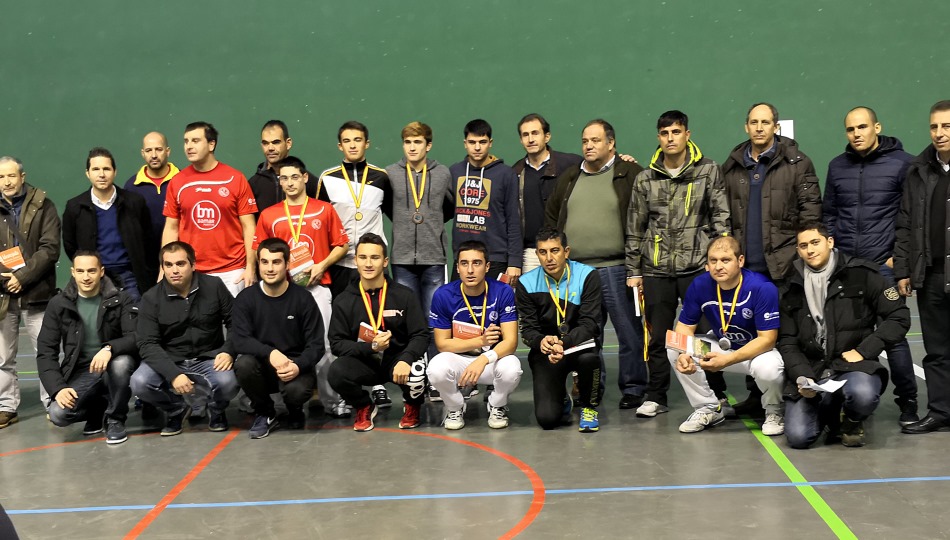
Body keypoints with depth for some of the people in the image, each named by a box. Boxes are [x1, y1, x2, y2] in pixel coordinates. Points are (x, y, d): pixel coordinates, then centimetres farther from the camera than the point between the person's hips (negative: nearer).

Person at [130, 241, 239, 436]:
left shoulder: (214, 286, -4)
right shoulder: (151, 298, -5)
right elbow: (148, 344, -11)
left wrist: (228, 351, -17)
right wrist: (173, 374, -26)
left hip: (208, 360, -1)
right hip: (169, 362, 1)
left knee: (228, 383, -33)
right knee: (139, 383, -28)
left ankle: (216, 410, 7)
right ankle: (176, 410, 5)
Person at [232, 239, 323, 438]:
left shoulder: (303, 299, -6)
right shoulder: (245, 298, -2)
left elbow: (316, 345, -7)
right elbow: (240, 341, -12)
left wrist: (298, 366, -28)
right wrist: (270, 353, -32)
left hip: (295, 366, -1)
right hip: (263, 366, 2)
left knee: (296, 390, -33)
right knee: (243, 364, -31)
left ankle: (295, 412, 9)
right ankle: (265, 413, -1)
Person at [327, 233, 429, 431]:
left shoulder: (404, 295, -2)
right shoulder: (343, 301, 1)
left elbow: (421, 335, -5)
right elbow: (337, 343, -1)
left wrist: (406, 359, -26)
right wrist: (370, 348, -18)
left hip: (397, 358, -1)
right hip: (363, 362, 1)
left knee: (415, 374, -34)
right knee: (336, 371, -31)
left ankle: (413, 407, 7)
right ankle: (364, 407, 5)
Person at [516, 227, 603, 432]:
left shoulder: (588, 276, -11)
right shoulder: (527, 283, -5)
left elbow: (589, 324, -17)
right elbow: (528, 329, -5)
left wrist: (563, 343, -36)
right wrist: (541, 342, -31)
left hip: (580, 343, -1)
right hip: (545, 351, 1)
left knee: (589, 357, -40)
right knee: (546, 418, -17)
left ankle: (589, 407, -6)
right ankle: (562, 401, 25)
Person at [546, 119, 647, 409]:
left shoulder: (630, 175, -1)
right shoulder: (569, 178, 15)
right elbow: (551, 217, 24)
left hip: (616, 269, -5)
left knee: (629, 332, 1)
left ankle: (633, 388, 12)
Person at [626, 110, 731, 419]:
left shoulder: (708, 171, 3)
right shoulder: (645, 179, 8)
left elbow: (721, 218, 1)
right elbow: (635, 229, 11)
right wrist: (633, 271, 9)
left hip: (697, 266, -2)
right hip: (656, 269, 2)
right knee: (658, 336, 7)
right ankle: (656, 397, 17)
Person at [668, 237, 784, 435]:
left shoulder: (763, 288, -27)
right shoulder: (699, 285, -16)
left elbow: (767, 338, -26)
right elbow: (685, 327, -6)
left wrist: (727, 360, -37)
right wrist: (683, 354, -30)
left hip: (758, 349, -4)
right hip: (721, 345, 4)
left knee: (768, 368, -38)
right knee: (674, 351, -16)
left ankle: (774, 411, -1)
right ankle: (709, 409, 4)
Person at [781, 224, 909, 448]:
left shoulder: (861, 274, -1)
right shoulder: (793, 289, 9)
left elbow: (899, 317, -1)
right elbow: (787, 342, 9)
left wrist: (863, 351, -10)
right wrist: (801, 376, -10)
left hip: (853, 364, -2)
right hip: (810, 370, 2)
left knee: (862, 394, -38)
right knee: (797, 437, -18)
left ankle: (852, 421, 1)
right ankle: (831, 412, 18)